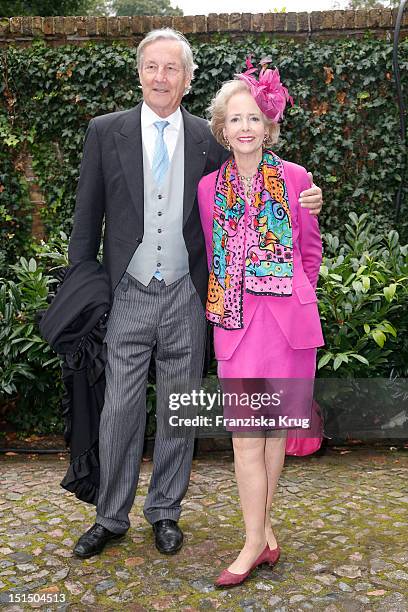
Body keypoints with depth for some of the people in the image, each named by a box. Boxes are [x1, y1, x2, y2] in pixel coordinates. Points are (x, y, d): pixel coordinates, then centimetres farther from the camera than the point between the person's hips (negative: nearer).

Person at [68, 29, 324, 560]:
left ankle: (165, 511, 29)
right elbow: (88, 216, 4)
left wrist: (302, 201, -8)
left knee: (178, 410, 11)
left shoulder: (208, 139, 3)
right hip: (127, 297, 0)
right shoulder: (106, 132, 2)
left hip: (186, 298, 1)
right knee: (120, 410, 5)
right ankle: (111, 517, 23)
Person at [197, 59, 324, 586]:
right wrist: (226, 301, 10)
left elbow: (310, 250, 11)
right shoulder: (209, 187, 5)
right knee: (246, 434, -3)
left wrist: (290, 294, 9)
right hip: (236, 322, 1)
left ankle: (258, 536, 21)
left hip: (287, 317, -1)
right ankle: (261, 539, 8)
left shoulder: (294, 178, 2)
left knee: (275, 426, 7)